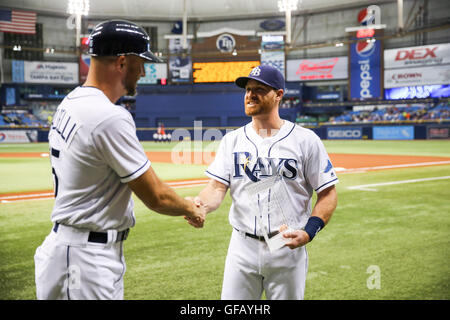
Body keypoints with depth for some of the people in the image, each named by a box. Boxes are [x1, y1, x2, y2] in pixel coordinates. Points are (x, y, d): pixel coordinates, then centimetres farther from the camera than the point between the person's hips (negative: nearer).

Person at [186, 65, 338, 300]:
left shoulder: (305, 140, -3)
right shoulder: (232, 140, 6)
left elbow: (328, 194, -2)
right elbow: (218, 186, -2)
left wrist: (309, 232, -16)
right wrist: (199, 204, -24)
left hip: (288, 248, -2)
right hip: (242, 246, 2)